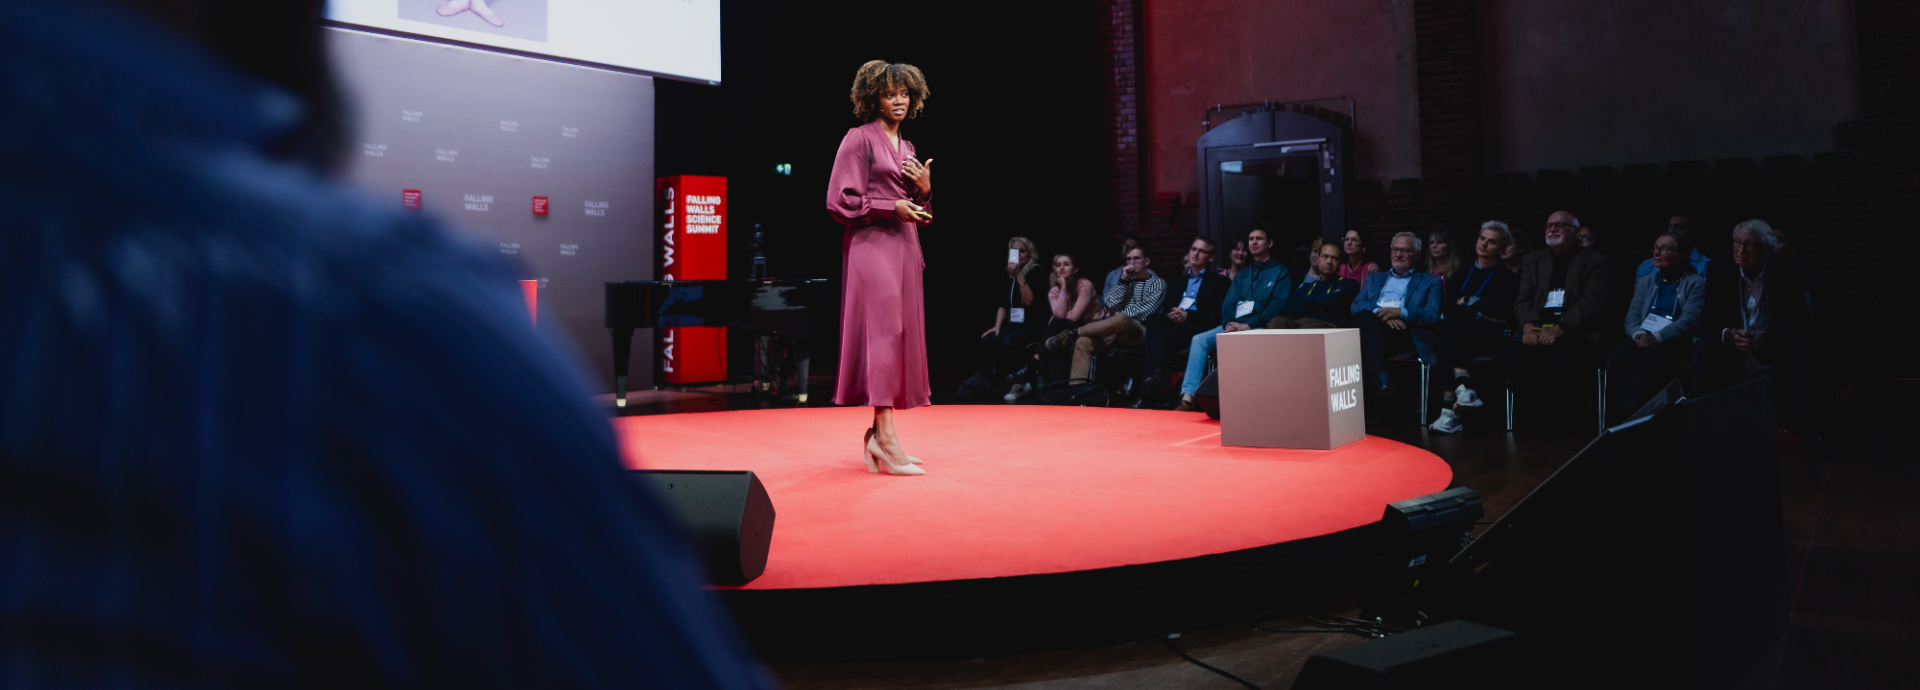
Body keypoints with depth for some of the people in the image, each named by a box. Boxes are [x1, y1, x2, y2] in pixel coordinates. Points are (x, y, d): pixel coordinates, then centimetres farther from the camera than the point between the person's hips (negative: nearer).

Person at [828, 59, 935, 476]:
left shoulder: (907, 148, 20)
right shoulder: (859, 139, -2)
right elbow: (840, 201, -8)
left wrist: (924, 189, 3)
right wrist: (891, 207, -13)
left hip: (904, 245, 8)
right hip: (872, 244, -8)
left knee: (903, 335, 4)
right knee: (883, 331, -15)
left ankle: (878, 435, 10)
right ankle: (886, 441, -16)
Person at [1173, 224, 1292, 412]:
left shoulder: (1280, 272, 8)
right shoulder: (1242, 274, 26)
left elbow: (1277, 307, -5)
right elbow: (1228, 303, 16)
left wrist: (1248, 325, -17)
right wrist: (1229, 324, -7)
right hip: (1233, 325, 6)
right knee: (1199, 339, -20)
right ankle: (1188, 397, -31)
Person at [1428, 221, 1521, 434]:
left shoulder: (1508, 277, 14)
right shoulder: (1461, 273, 25)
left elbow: (1501, 310, -3)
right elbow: (1446, 308, 10)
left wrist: (1468, 301, 4)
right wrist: (1482, 312, -5)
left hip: (1489, 337, -3)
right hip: (1460, 334, 3)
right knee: (1449, 324, -33)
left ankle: (1449, 407, -44)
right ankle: (1463, 384, -47)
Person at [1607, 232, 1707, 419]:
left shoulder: (1696, 283, 7)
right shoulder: (1645, 282, 22)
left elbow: (1689, 320, -7)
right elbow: (1632, 316, 13)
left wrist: (1656, 337, -22)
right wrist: (1637, 334, -11)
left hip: (1677, 341, -4)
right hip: (1643, 339, 4)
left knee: (1648, 355, -38)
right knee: (1618, 356, -32)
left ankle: (1629, 413, -43)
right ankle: (1620, 413, -34)